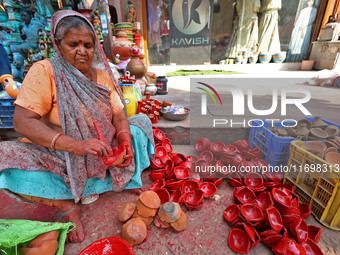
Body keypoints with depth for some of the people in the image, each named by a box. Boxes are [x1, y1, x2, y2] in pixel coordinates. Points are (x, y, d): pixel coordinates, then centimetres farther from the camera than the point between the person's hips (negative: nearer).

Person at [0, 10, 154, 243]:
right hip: (59, 160, -3)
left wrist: (126, 143, -20)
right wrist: (76, 145, -33)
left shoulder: (103, 77, 4)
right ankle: (67, 206, -9)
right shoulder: (44, 71, -9)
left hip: (103, 158, 4)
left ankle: (127, 181, -3)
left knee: (141, 120, -1)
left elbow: (119, 117, 1)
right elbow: (22, 121, -19)